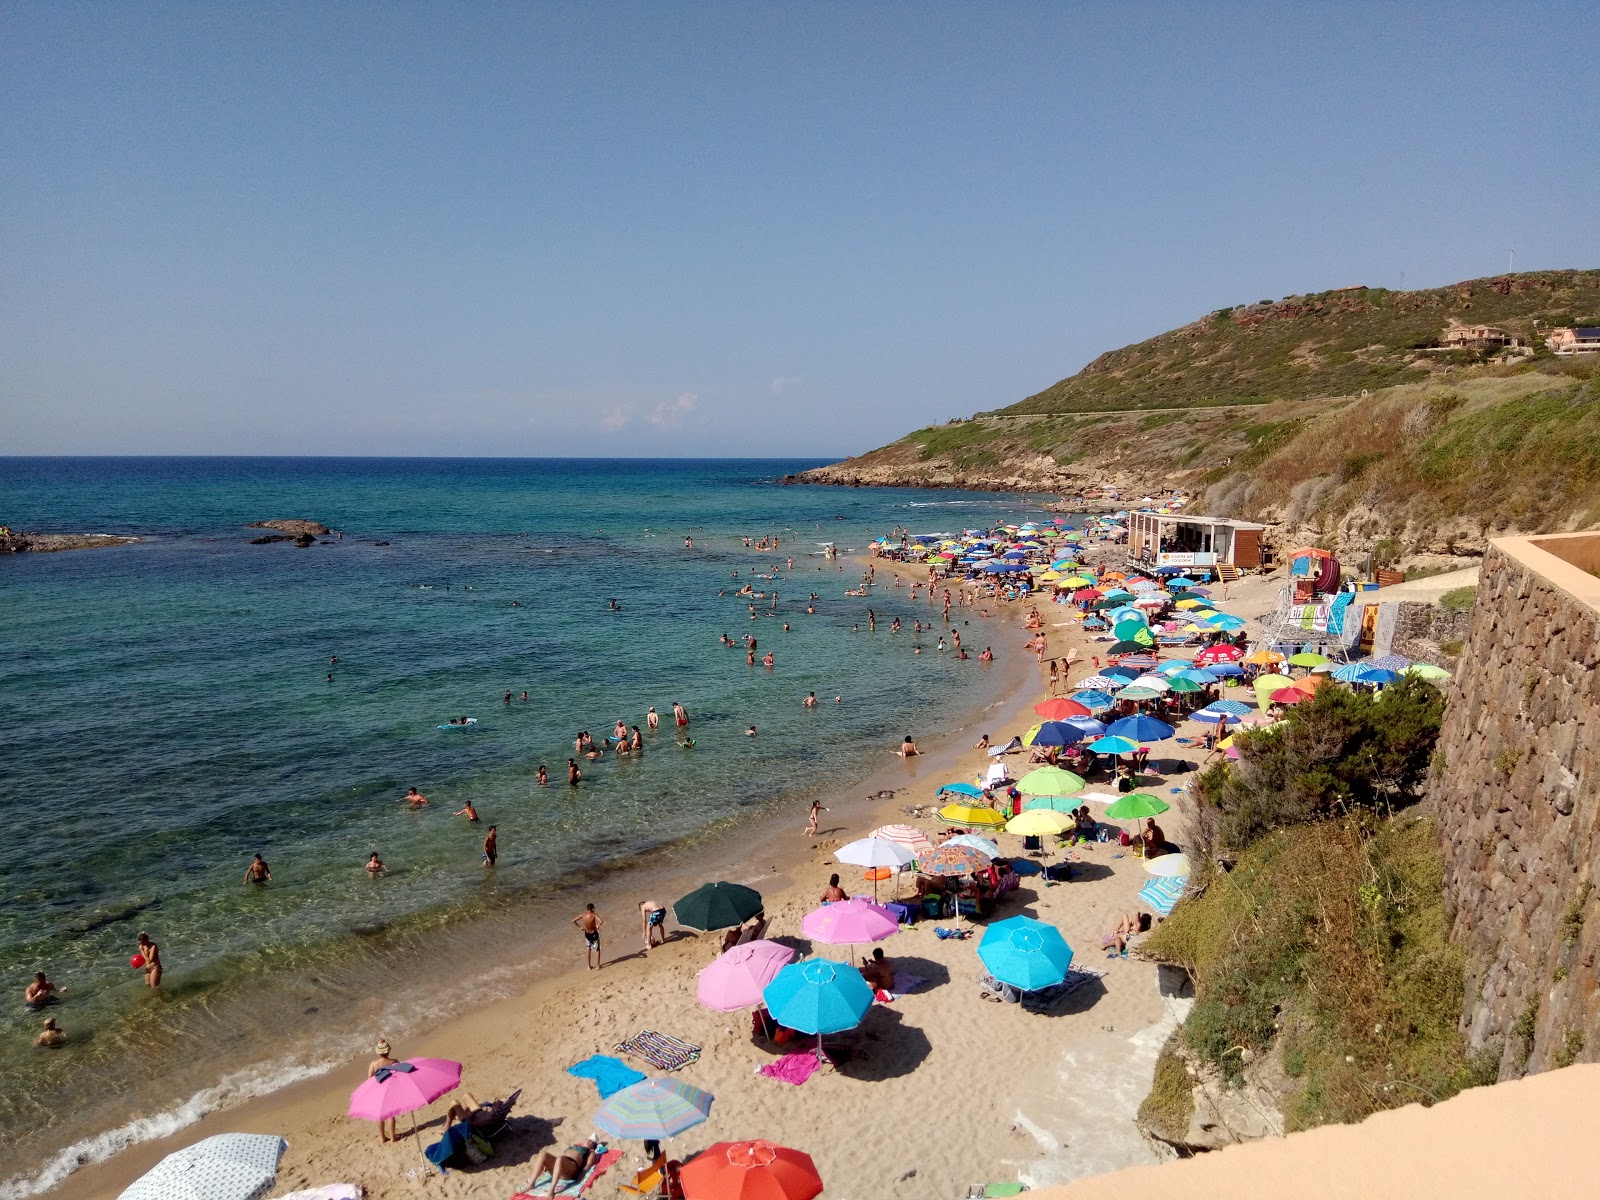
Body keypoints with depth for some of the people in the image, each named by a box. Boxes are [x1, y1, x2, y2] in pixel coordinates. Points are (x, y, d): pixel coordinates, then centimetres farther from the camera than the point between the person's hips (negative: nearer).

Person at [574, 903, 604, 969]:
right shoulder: (594, 915, -24)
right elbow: (601, 921, -39)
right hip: (594, 934, -4)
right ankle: (597, 966, 21)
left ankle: (589, 966, 29)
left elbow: (573, 921, -8)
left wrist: (579, 927, 1)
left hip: (587, 934, 4)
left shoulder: (582, 915, -12)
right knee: (597, 950, 16)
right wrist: (598, 926, -19)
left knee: (588, 949, 22)